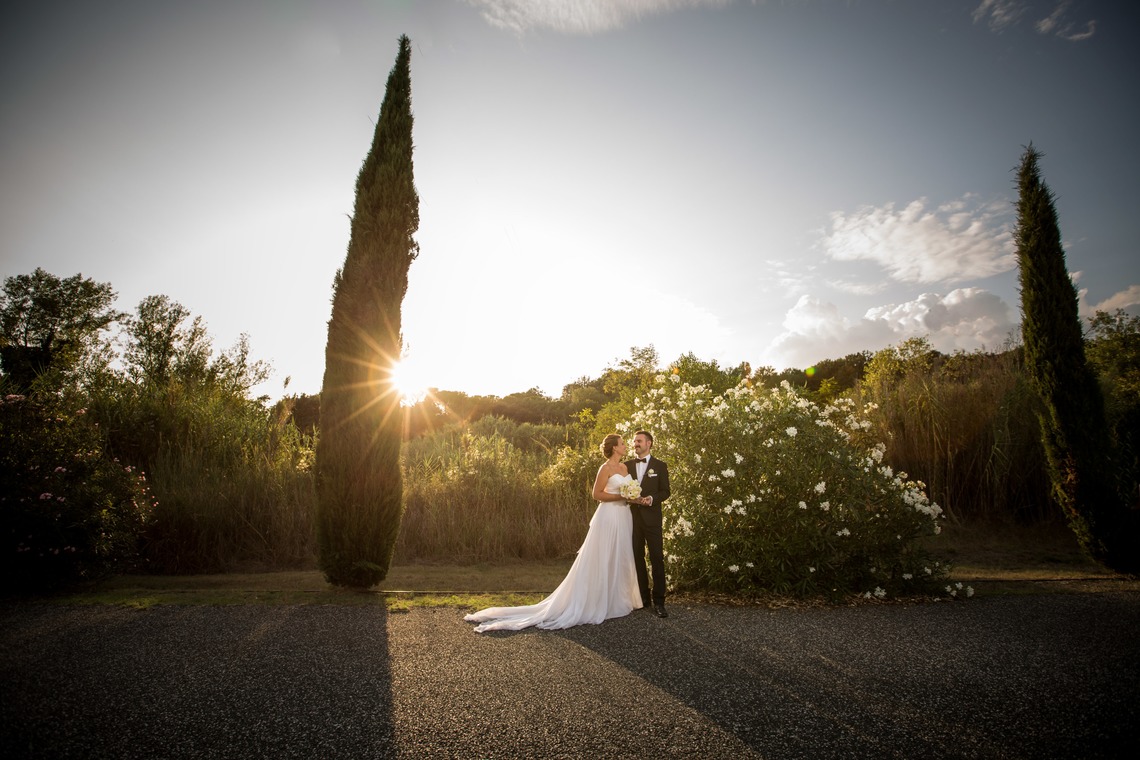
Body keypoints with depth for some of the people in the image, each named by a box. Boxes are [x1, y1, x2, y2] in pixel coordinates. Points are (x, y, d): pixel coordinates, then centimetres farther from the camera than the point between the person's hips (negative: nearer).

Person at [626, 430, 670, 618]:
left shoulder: (660, 466, 2)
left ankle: (658, 601, 2)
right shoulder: (628, 465, 10)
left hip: (651, 518, -3)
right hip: (633, 517, 3)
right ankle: (643, 597, 20)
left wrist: (651, 499, -18)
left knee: (657, 559, -4)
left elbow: (665, 492, -1)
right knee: (637, 558, 9)